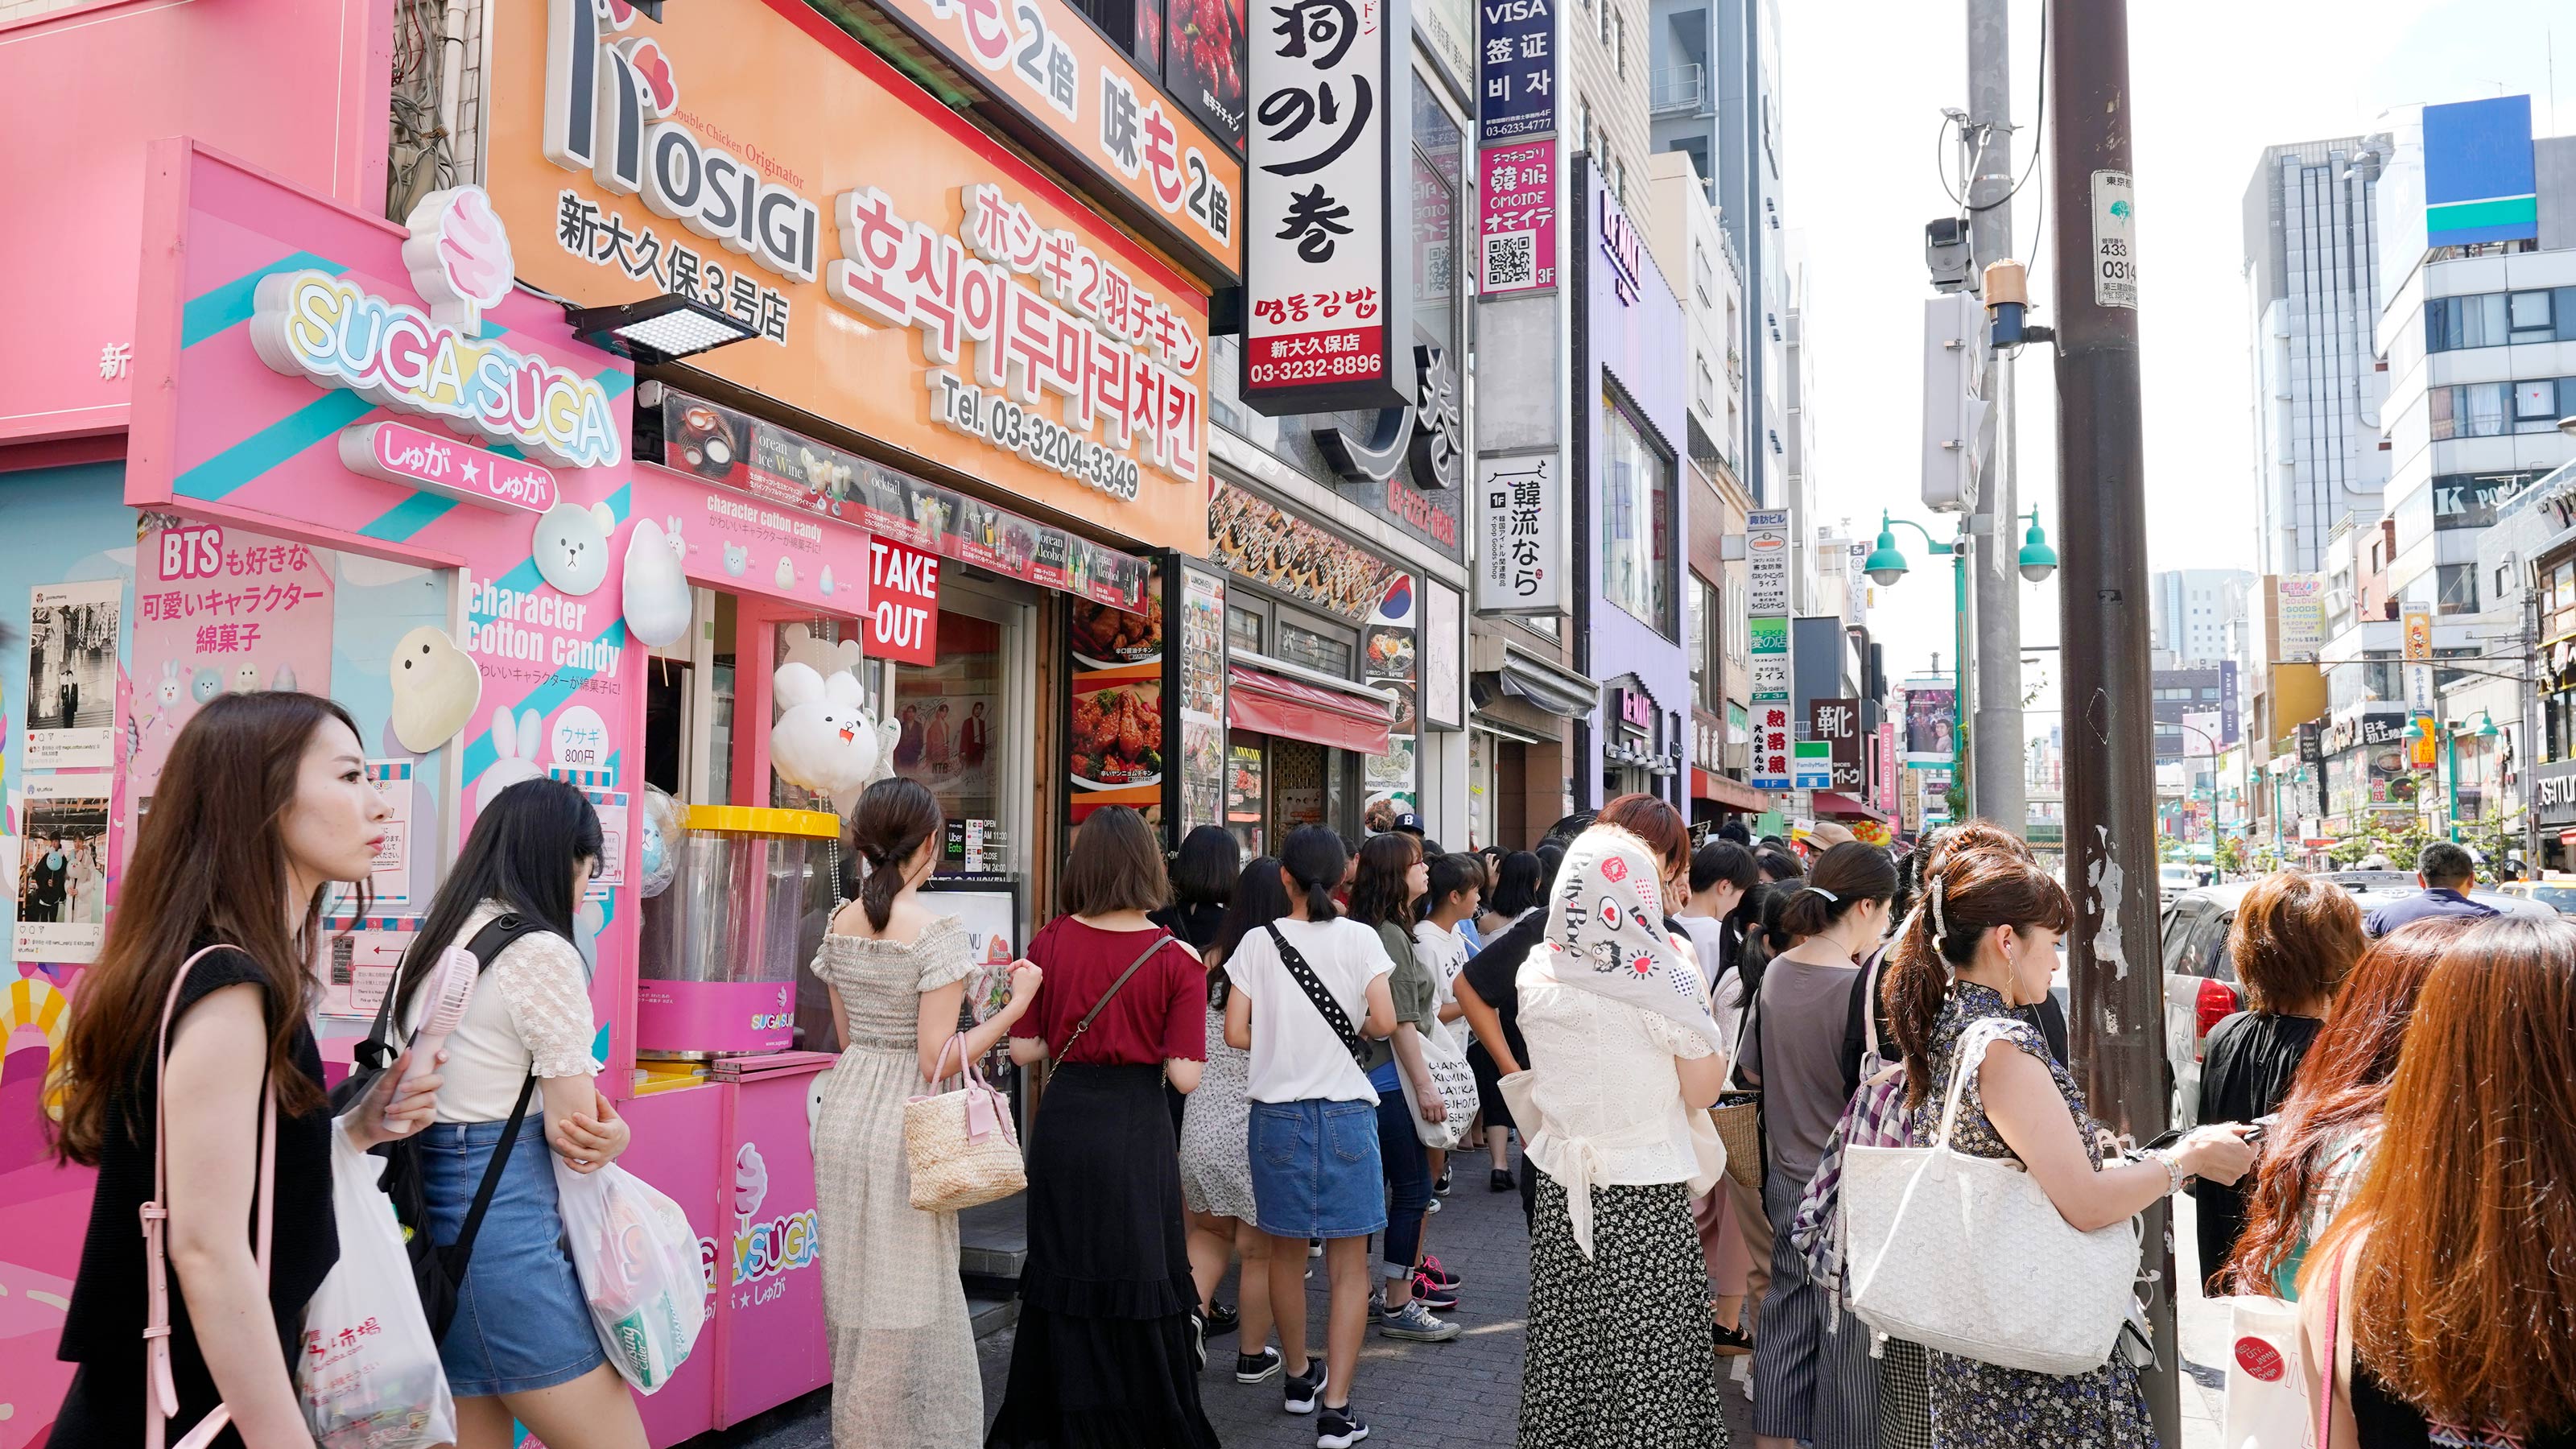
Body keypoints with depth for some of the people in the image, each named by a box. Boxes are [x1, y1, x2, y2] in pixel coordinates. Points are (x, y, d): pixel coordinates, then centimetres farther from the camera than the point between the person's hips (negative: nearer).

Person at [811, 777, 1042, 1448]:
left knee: (854, 1293, 17)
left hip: (843, 1111, 7)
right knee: (907, 1305, 2)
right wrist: (1016, 1005, -12)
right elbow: (937, 1061, -18)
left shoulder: (840, 923, 5)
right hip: (902, 1125, -7)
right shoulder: (937, 932, -16)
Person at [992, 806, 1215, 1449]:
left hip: (1063, 1123, 2)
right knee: (1138, 1280, 11)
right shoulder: (1178, 959, -11)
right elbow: (1184, 1075, -12)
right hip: (1137, 1130, -2)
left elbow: (1024, 1049, -2)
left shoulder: (1050, 943, -5)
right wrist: (1146, 1035, 4)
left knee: (1061, 1275, 16)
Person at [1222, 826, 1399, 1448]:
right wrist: (1351, 1031, 8)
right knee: (1349, 1265, 5)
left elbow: (1235, 1032, -5)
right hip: (1347, 1111, -2)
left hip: (1279, 1112, 2)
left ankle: (1300, 1376, 36)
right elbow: (1384, 1022, -14)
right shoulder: (1359, 938, -6)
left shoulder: (1259, 942, -3)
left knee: (1286, 1254, 19)